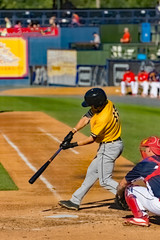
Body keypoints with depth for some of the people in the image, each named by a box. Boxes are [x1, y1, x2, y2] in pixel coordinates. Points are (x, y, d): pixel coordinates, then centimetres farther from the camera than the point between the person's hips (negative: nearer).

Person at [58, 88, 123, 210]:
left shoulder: (104, 118, -31)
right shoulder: (107, 103, -6)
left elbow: (92, 138, -19)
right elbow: (86, 118, 0)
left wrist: (74, 145, -11)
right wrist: (72, 132, -7)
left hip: (109, 148, -10)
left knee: (105, 181, -4)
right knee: (92, 172, 17)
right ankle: (75, 201, 26)